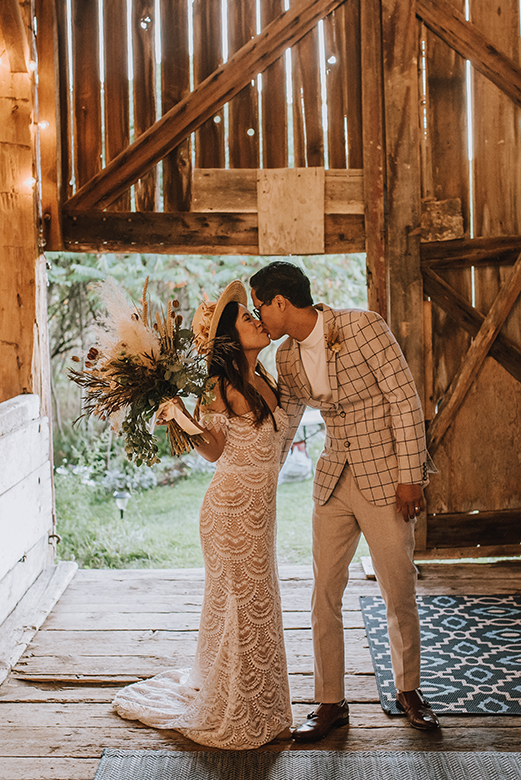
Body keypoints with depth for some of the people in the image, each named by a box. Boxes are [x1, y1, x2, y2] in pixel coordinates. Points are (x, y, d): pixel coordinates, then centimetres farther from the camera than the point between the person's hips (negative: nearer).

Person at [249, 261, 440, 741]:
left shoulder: (363, 327, -14)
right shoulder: (287, 358, 5)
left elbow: (406, 400, -13)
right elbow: (282, 427, 17)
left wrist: (409, 477, -15)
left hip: (386, 480, -5)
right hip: (333, 481, 5)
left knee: (399, 593, 4)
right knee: (324, 595, 5)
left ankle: (409, 689, 28)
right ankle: (331, 703, 20)